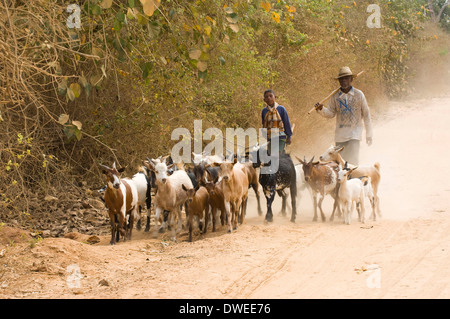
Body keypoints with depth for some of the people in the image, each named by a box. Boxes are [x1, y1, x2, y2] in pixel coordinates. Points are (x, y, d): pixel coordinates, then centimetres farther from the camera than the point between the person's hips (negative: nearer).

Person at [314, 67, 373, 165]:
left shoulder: (359, 94, -1)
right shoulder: (335, 96, 5)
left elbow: (366, 115, 5)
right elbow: (331, 113, 7)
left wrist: (369, 134, 7)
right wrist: (321, 109, -15)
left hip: (355, 133, -3)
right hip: (340, 134, 3)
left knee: (353, 160, -14)